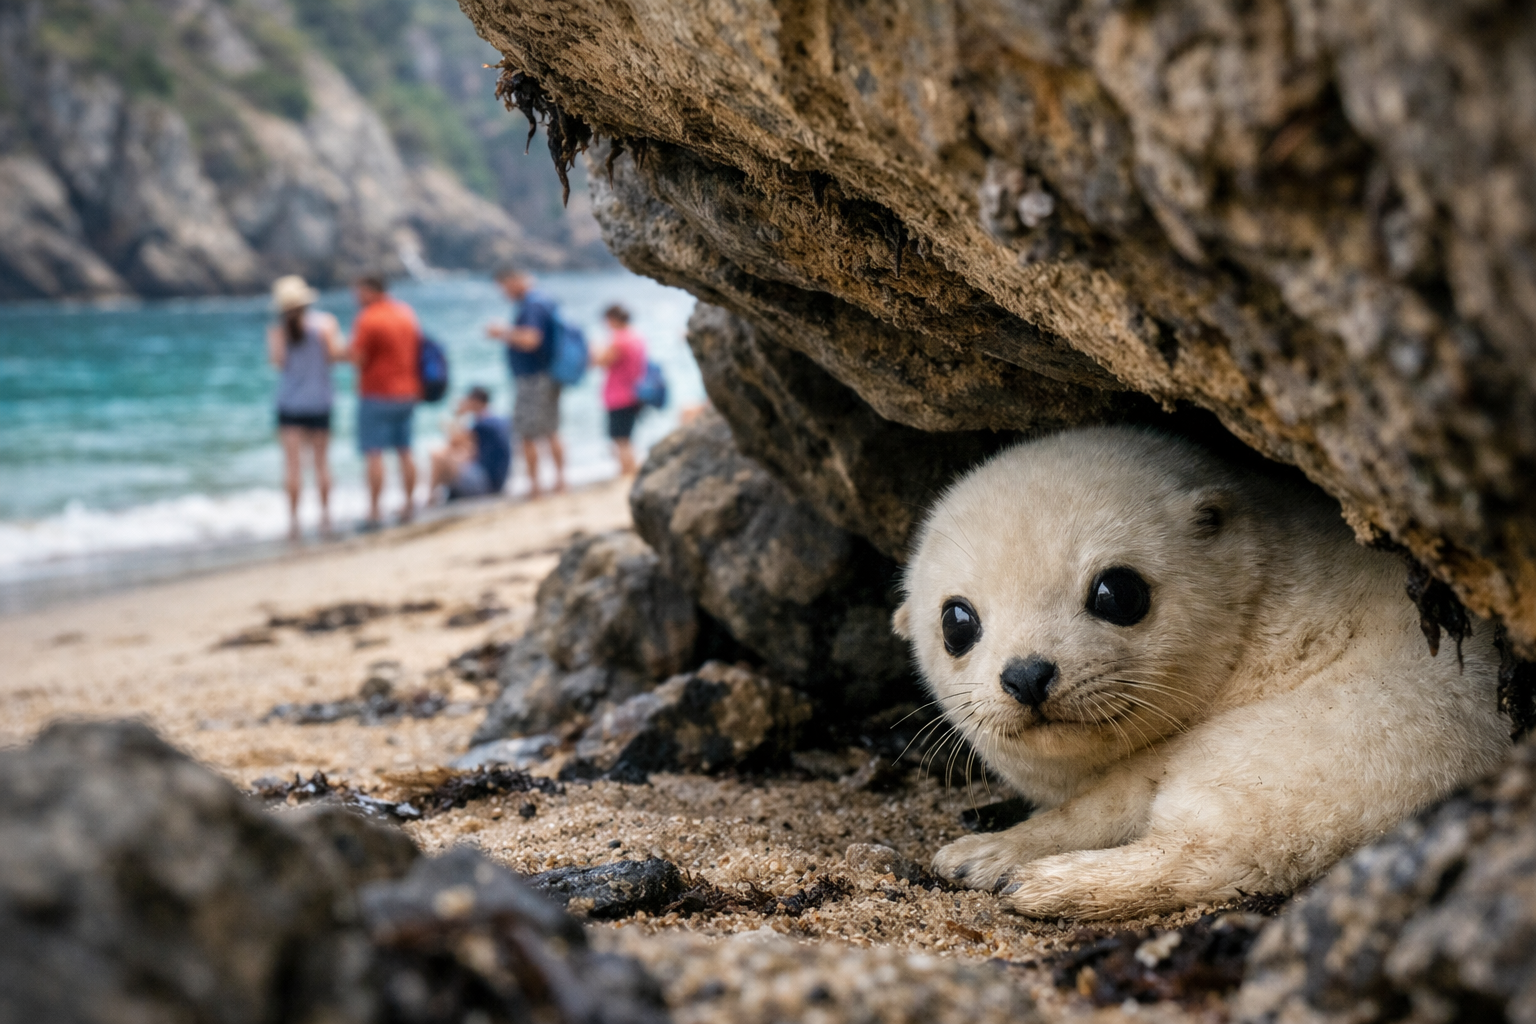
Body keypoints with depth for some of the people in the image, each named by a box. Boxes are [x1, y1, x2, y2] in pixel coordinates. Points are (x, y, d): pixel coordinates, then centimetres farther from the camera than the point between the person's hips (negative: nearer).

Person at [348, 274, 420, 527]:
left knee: (374, 454, -7)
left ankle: (374, 513, -10)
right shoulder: (407, 313, 9)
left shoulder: (368, 319, -15)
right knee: (405, 451, 15)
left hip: (377, 393, -7)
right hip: (408, 392, 7)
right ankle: (409, 505, 20)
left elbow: (358, 358, -17)